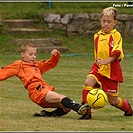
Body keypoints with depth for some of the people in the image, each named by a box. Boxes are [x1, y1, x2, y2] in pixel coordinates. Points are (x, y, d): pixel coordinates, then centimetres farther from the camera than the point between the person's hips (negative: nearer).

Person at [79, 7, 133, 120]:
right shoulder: (97, 36, 12)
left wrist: (106, 61, -32)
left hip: (112, 70, -5)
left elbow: (116, 53, -18)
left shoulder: (116, 35, -6)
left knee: (113, 100, 3)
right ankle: (86, 112, -21)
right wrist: (98, 61, 14)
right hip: (98, 68, 5)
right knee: (88, 82, -27)